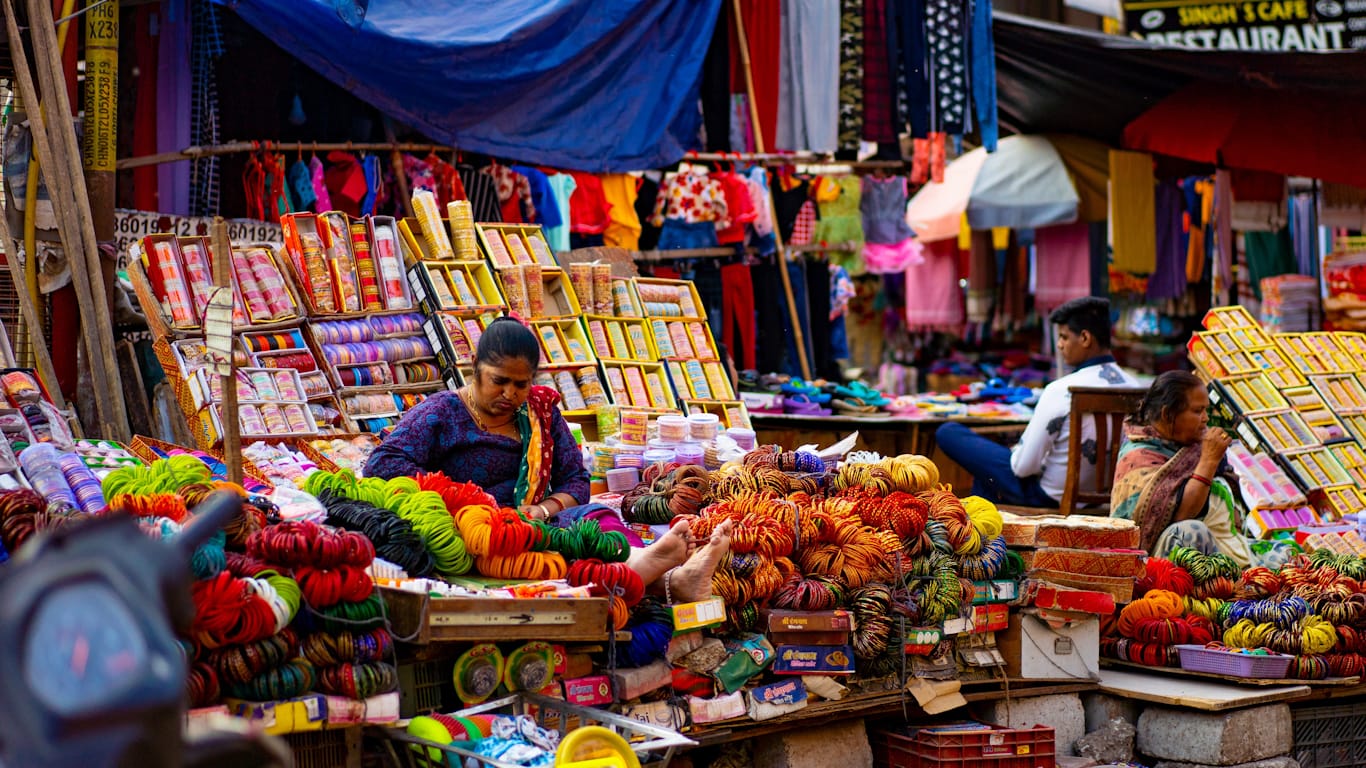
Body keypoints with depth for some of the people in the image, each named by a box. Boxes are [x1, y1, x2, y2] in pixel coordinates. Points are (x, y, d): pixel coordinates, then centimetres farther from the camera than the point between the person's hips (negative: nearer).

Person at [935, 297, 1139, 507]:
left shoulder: (1061, 391, -27)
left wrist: (1015, 452, 2)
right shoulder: (1132, 386, -7)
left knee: (948, 432, 3)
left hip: (1047, 495, -8)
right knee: (984, 463, 31)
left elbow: (1023, 467, -24)